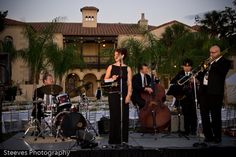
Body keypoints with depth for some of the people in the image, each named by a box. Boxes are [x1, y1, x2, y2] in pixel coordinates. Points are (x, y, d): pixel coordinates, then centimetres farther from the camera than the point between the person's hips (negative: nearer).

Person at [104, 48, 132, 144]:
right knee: (114, 116, -2)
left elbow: (129, 83, 2)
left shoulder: (127, 68, 6)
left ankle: (123, 139, 11)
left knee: (124, 116, 0)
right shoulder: (111, 67, 8)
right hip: (113, 94, 0)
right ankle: (114, 139, 7)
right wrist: (112, 79, -15)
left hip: (124, 94, 0)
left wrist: (128, 95, -8)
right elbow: (105, 79, 5)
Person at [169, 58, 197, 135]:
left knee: (193, 114, -3)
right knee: (186, 114, 4)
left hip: (192, 96, -1)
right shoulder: (180, 74, 11)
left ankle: (193, 130, 7)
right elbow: (172, 82, 10)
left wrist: (194, 81, -24)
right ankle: (187, 130, 10)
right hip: (183, 96, 1)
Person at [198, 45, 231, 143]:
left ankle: (217, 137, 10)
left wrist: (213, 62, -14)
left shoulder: (224, 62, 2)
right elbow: (202, 74, 21)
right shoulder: (208, 62, 19)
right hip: (204, 91, 6)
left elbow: (223, 71, -18)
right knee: (204, 115, 8)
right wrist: (197, 77, 1)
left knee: (215, 116, -2)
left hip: (215, 92, -6)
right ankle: (208, 135, 17)